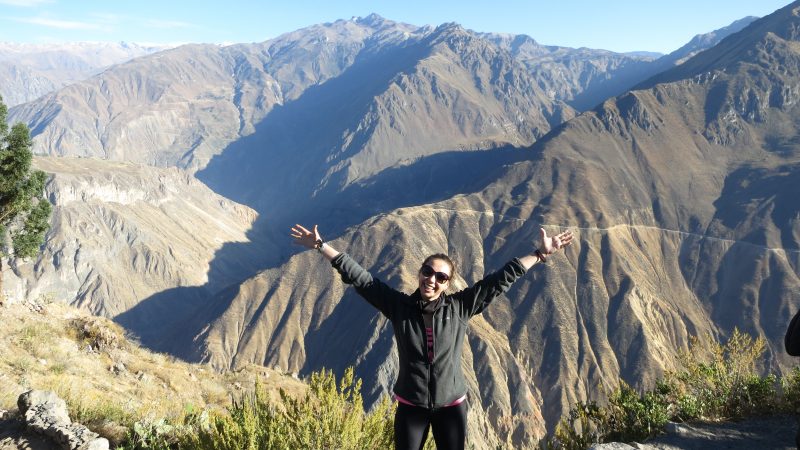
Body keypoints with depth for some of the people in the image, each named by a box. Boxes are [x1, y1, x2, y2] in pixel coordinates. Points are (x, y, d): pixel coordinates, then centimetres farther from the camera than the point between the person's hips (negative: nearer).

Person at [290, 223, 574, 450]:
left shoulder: (459, 308, -9)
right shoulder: (399, 306, -9)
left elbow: (501, 279, -8)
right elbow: (359, 277, -9)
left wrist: (541, 254, -8)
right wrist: (321, 247, -10)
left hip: (451, 405, 0)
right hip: (410, 406, 0)